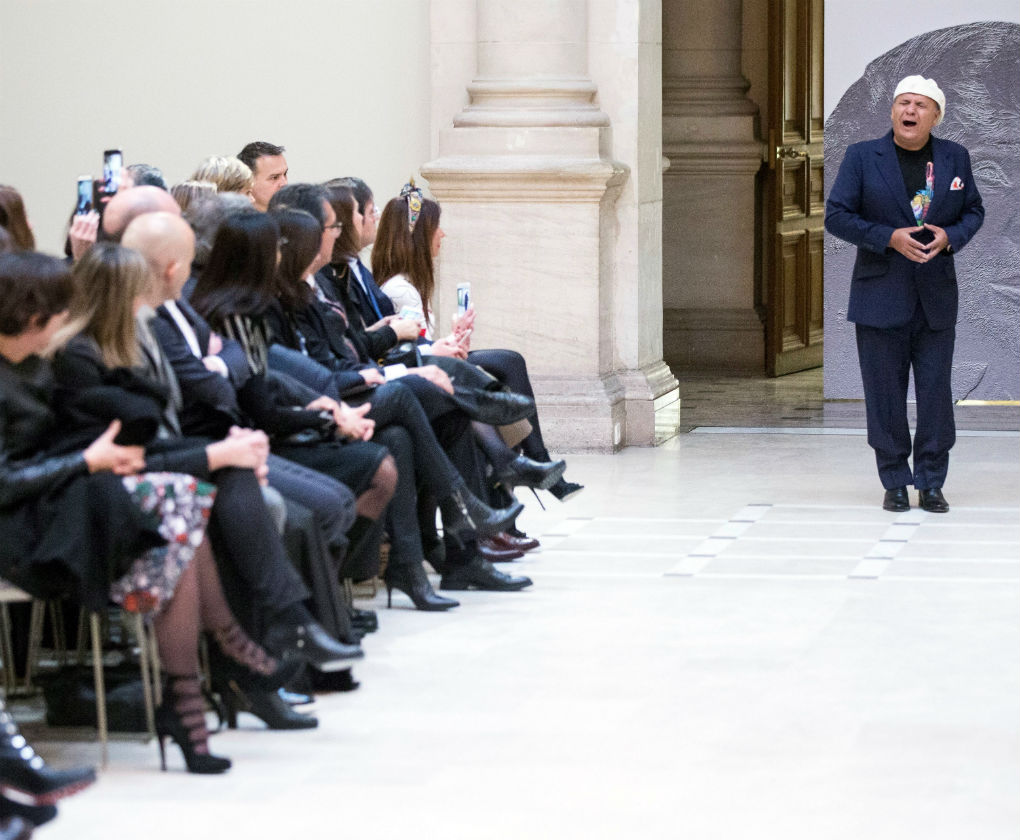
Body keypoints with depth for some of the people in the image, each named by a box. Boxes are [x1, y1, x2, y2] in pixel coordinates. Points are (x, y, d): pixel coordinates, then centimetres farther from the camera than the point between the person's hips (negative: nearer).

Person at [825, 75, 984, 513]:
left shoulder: (955, 157, 6)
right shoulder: (862, 157, -1)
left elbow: (973, 211, 13)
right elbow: (836, 215, -4)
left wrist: (950, 237, -10)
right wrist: (890, 238, -16)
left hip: (937, 297, 2)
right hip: (881, 295, -2)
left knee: (936, 392, 2)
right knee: (885, 394, 2)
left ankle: (931, 482, 10)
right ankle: (895, 482, 11)